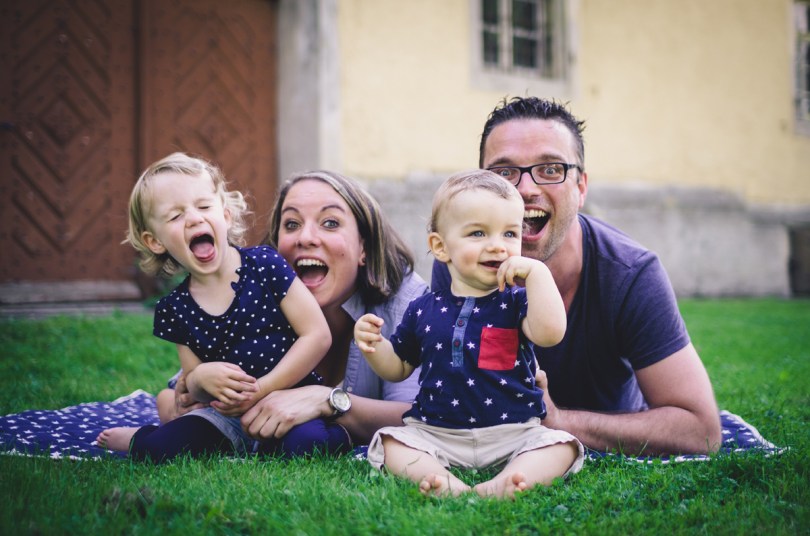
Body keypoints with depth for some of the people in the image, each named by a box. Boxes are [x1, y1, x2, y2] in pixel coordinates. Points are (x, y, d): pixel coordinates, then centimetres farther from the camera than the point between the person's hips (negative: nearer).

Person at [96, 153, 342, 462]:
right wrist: (202, 378, -17)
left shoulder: (265, 265, -8)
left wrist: (263, 389, -17)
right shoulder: (174, 309, 1)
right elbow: (193, 383, 8)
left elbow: (318, 335, -10)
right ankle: (138, 439, 20)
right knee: (158, 448, -18)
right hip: (231, 415, 3)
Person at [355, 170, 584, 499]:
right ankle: (445, 483, -43)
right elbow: (398, 367, 19)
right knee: (390, 442, -20)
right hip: (435, 433, 2)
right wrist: (373, 345, -2)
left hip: (512, 433, -1)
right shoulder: (423, 310, 8)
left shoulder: (515, 302, 0)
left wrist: (537, 272, -19)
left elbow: (549, 333, -21)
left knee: (561, 446, -24)